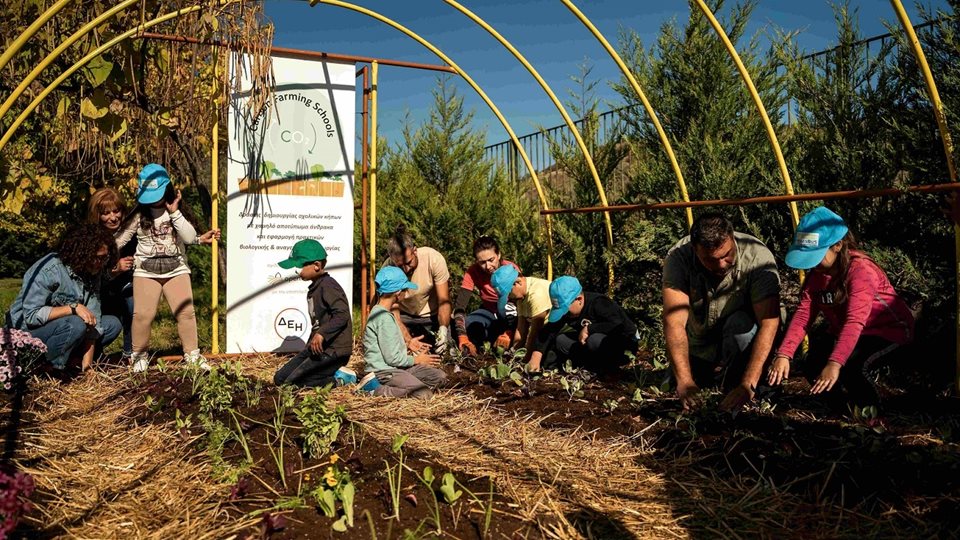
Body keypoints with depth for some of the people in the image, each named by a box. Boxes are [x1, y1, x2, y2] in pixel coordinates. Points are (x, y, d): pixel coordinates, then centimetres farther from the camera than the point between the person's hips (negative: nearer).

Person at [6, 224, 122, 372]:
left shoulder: (93, 273, -5)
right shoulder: (48, 271, -24)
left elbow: (92, 318, -10)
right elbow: (31, 315, -26)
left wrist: (87, 362, -17)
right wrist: (73, 308, -31)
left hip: (61, 327, 7)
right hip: (27, 331, -7)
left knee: (112, 324, -6)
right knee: (75, 324, -33)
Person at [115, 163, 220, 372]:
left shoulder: (176, 211, 4)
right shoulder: (138, 214, 2)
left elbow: (190, 237, -8)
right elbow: (120, 239, 4)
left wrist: (175, 212, -15)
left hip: (176, 269, 1)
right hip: (146, 271, -1)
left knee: (186, 312, -5)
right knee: (142, 314, -10)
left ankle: (192, 354, 9)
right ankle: (139, 355, 10)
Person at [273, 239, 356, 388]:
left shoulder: (328, 286, -16)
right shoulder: (314, 287, 15)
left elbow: (342, 314, -27)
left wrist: (321, 334, -34)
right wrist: (311, 345, 19)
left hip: (334, 350, -10)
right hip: (316, 348, 10)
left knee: (290, 384, -15)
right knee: (280, 378, 10)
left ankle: (339, 377, -4)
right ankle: (335, 373, 7)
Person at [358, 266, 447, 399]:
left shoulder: (380, 312, 13)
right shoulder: (384, 317, -19)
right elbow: (392, 358, -19)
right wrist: (416, 360, -4)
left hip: (397, 367, 10)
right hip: (384, 371, -10)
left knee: (440, 376, 4)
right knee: (425, 394, -25)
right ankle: (375, 388, -14)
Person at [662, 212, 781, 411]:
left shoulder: (757, 256, -30)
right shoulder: (678, 257, -26)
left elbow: (769, 322, -35)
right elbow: (674, 322, -33)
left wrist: (748, 384, -43)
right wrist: (684, 381, -44)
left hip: (743, 334, -3)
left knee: (739, 323, -34)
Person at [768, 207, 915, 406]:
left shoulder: (861, 270, -28)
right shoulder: (816, 273, -5)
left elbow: (855, 321, -40)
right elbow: (803, 314, -16)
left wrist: (835, 364, -51)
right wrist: (783, 355, -29)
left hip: (889, 330, -7)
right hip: (842, 331, 7)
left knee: (850, 366, -31)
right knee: (815, 365, -16)